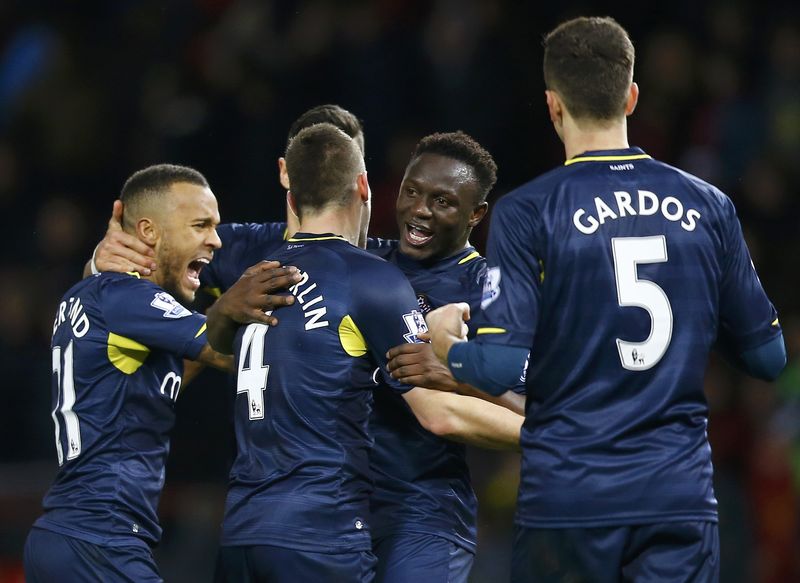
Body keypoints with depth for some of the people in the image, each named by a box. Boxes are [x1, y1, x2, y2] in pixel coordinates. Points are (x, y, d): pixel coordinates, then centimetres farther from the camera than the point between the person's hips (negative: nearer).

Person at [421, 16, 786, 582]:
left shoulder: (525, 213, -6)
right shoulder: (708, 206, 4)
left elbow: (500, 368, -11)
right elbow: (769, 356, 9)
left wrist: (446, 345, 10)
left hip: (566, 496, -2)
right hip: (680, 494, 2)